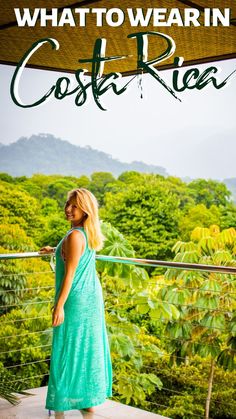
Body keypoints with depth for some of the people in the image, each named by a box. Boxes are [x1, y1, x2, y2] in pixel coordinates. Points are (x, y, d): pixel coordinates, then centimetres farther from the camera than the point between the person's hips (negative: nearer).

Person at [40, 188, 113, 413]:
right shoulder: (89, 232, 6)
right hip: (92, 294, 9)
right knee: (89, 344, 16)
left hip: (76, 298, -9)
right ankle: (91, 396, 28)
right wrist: (55, 249, 41)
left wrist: (59, 305, -21)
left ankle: (62, 402, 13)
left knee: (70, 346, 2)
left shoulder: (74, 236, -22)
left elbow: (70, 273, -23)